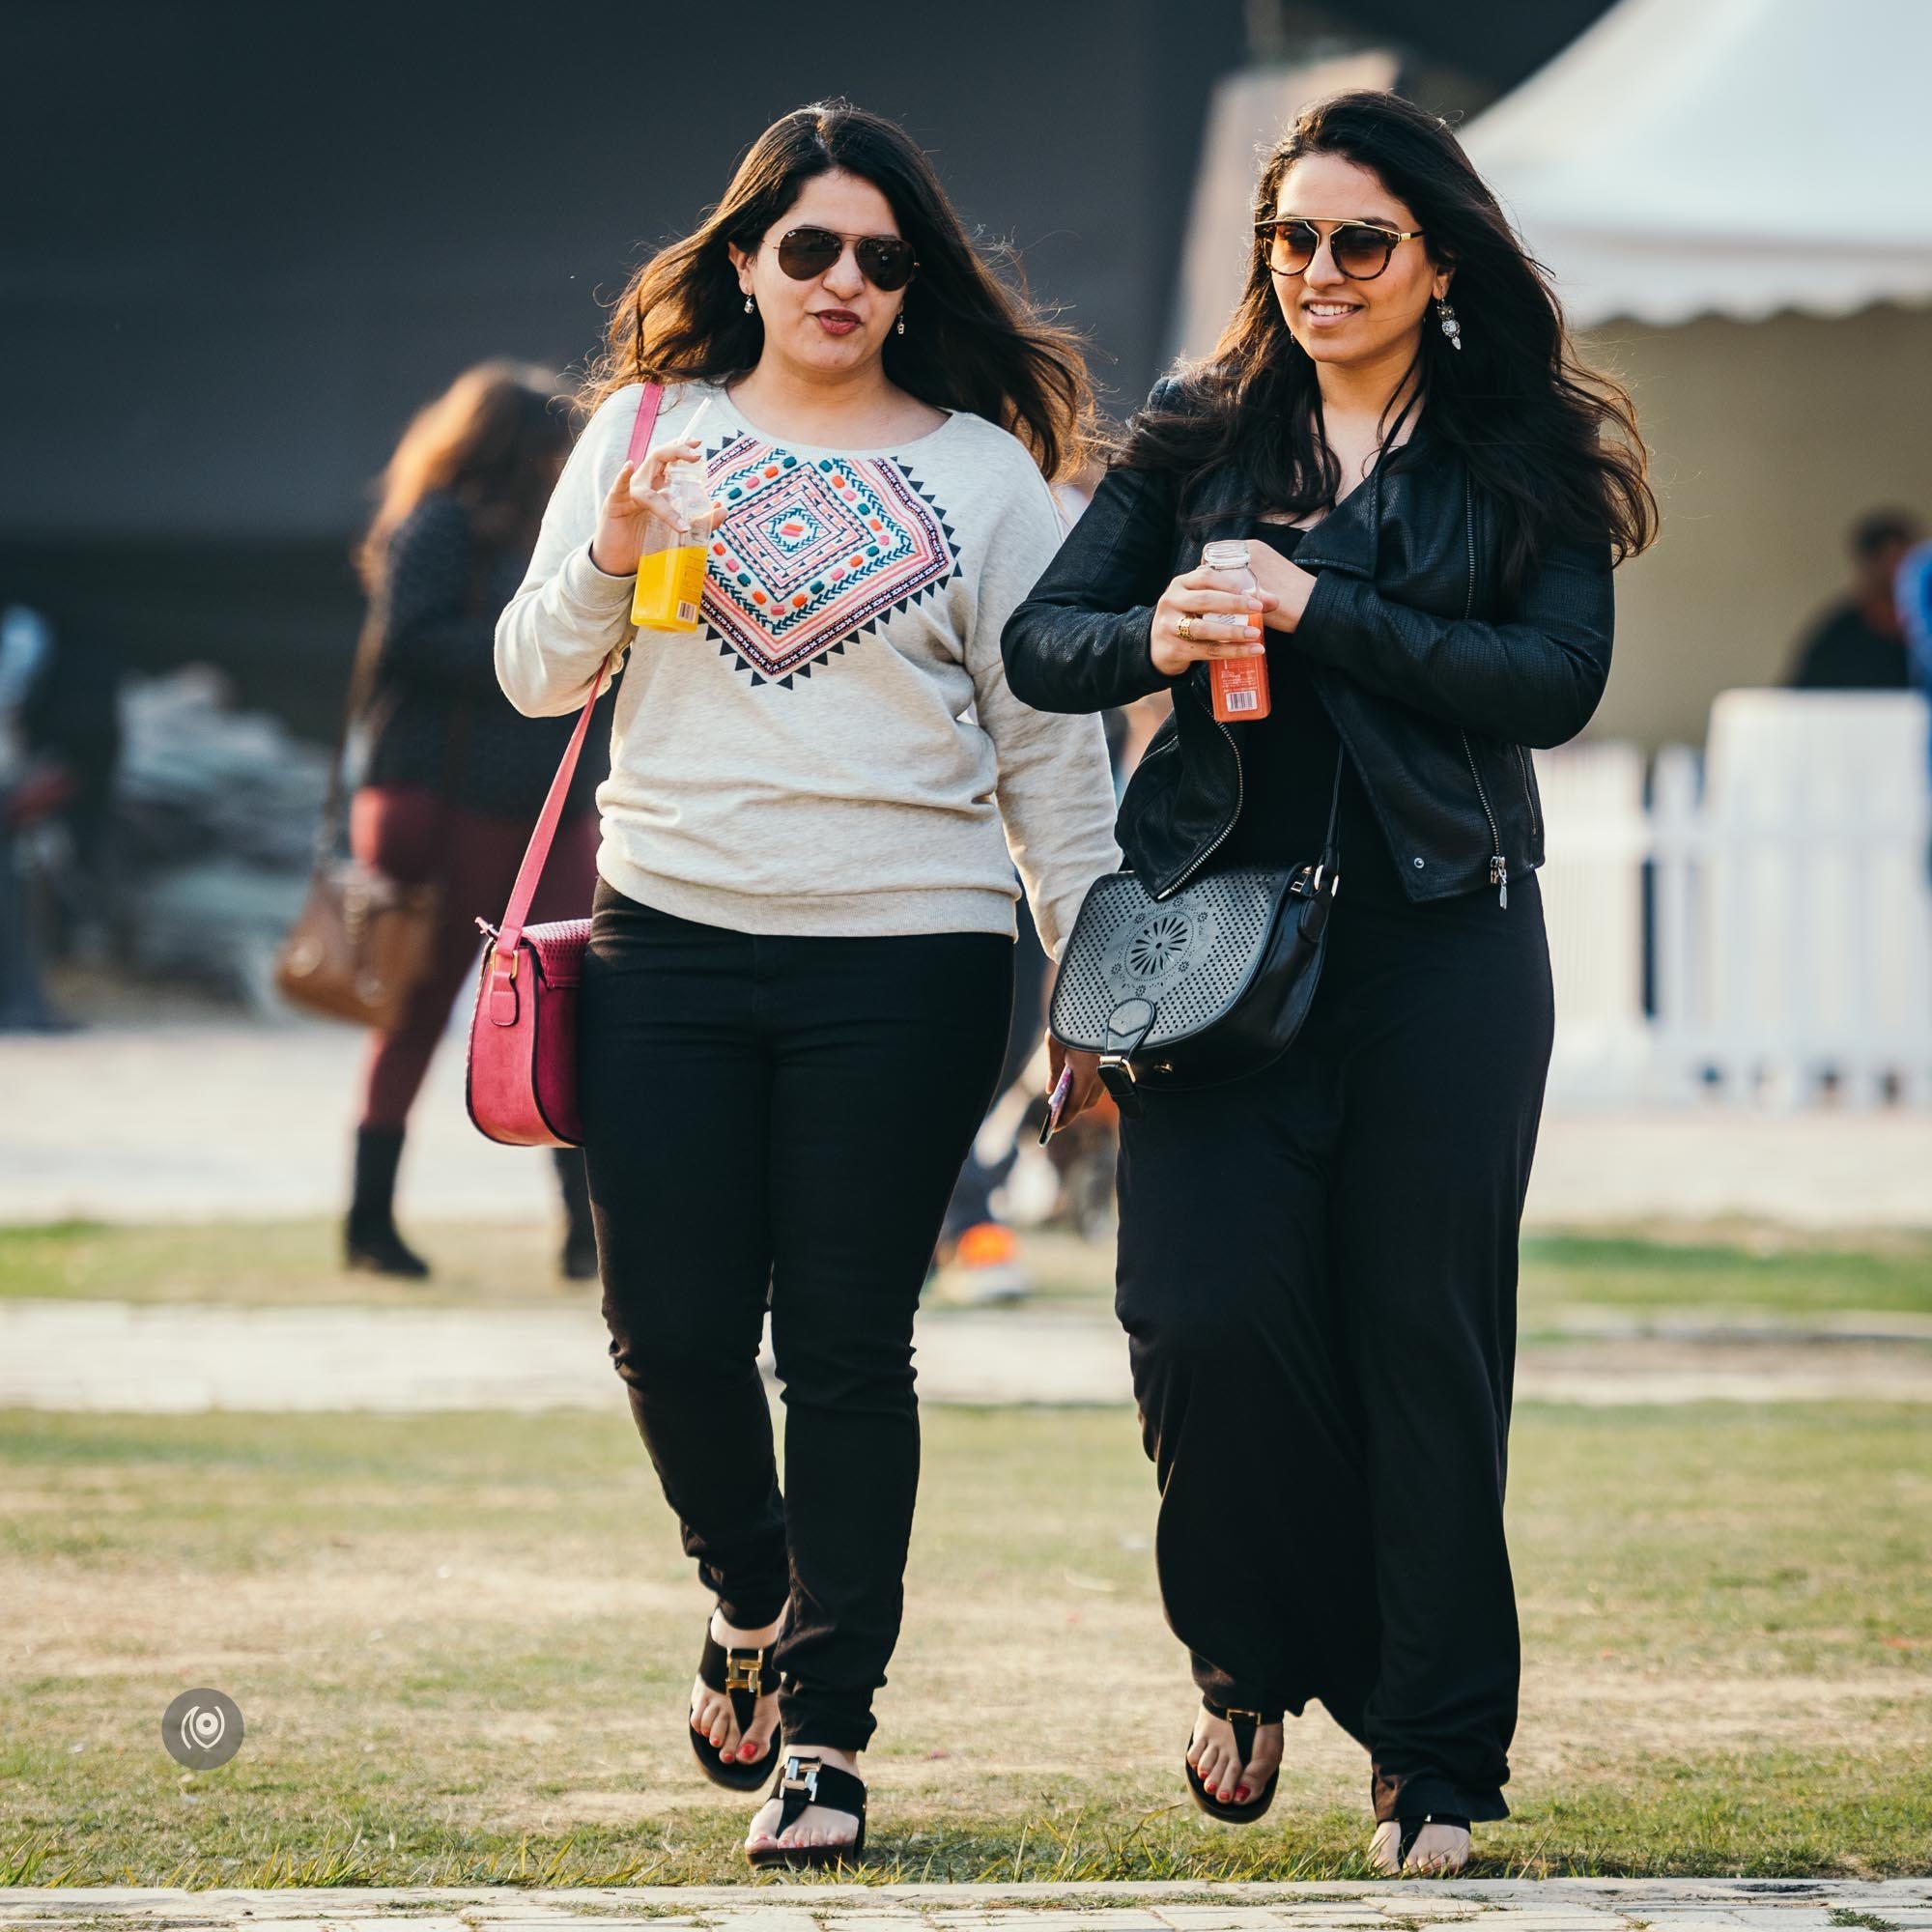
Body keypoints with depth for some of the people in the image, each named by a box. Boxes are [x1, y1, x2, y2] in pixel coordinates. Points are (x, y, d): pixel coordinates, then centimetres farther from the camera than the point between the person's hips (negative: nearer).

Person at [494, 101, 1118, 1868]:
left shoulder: (985, 469, 6)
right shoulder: (650, 429, 10)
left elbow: (1048, 739, 7)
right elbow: (535, 678, 12)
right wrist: (606, 565, -9)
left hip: (907, 960, -2)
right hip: (671, 947, 2)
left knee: (848, 1350, -1)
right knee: (673, 1334, 1)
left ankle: (828, 1731, 6)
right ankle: (753, 1598, 30)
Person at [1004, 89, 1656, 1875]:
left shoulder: (1527, 460, 6)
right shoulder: (1199, 441, 12)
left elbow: (1558, 681, -7)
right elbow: (1038, 644, 9)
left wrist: (1319, 614, -15)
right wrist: (1151, 638, -14)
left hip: (1442, 939, -1)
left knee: (1425, 1334, -1)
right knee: (1208, 1306, -12)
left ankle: (1436, 1759, 9)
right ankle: (1256, 1659, 14)